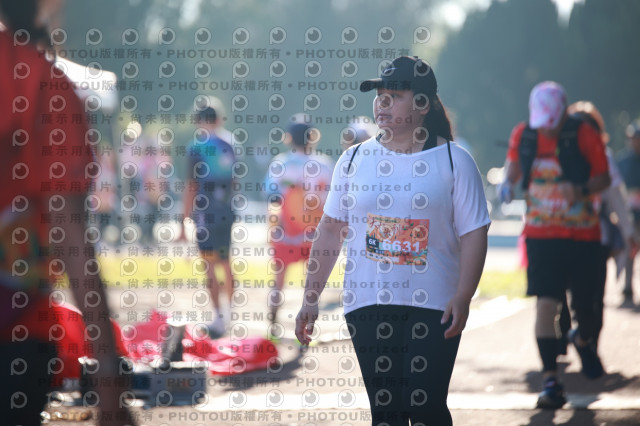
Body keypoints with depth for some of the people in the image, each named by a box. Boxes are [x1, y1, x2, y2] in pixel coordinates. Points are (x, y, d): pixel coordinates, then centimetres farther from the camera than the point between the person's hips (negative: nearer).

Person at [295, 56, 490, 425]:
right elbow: (331, 229, 11)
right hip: (367, 303, 3)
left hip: (432, 308, -3)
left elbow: (474, 234, -4)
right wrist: (310, 298, 6)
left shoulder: (455, 162, -1)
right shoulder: (355, 159, 8)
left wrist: (463, 298, -16)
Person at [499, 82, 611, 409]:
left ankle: (584, 339, 44)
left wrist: (582, 190, -24)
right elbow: (514, 165, 15)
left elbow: (603, 177, -3)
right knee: (545, 305, -11)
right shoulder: (523, 135, -2)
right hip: (541, 233, 1)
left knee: (584, 306, 6)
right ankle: (551, 382, -10)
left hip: (582, 235, -1)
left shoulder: (584, 136, -10)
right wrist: (507, 183, -8)